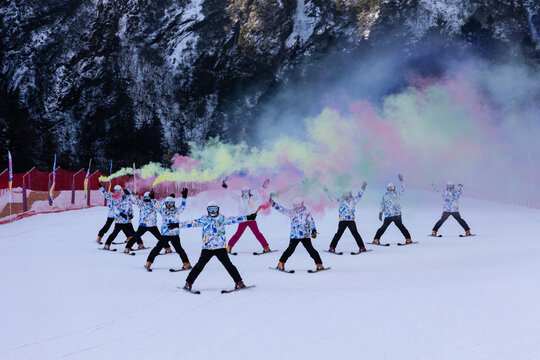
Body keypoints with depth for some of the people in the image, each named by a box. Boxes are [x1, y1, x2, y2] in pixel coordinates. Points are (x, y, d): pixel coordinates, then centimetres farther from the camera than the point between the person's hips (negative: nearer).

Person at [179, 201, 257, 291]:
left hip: (220, 247, 0)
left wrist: (248, 218, -7)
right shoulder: (204, 219, 6)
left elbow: (233, 219, 1)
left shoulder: (222, 218, 6)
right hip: (207, 248, 0)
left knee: (228, 265, -4)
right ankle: (189, 283, 5)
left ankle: (239, 282, 4)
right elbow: (192, 223, 7)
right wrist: (177, 225, 3)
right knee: (200, 265, -3)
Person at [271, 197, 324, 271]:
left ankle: (319, 265, 3)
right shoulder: (292, 212, 6)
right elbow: (282, 210, 12)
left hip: (305, 236, -2)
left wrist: (314, 231, -18)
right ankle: (281, 264, 6)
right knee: (290, 250, -5)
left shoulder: (306, 213, -4)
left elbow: (311, 223, -5)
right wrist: (273, 204, 11)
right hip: (294, 236, 2)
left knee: (311, 250, -5)